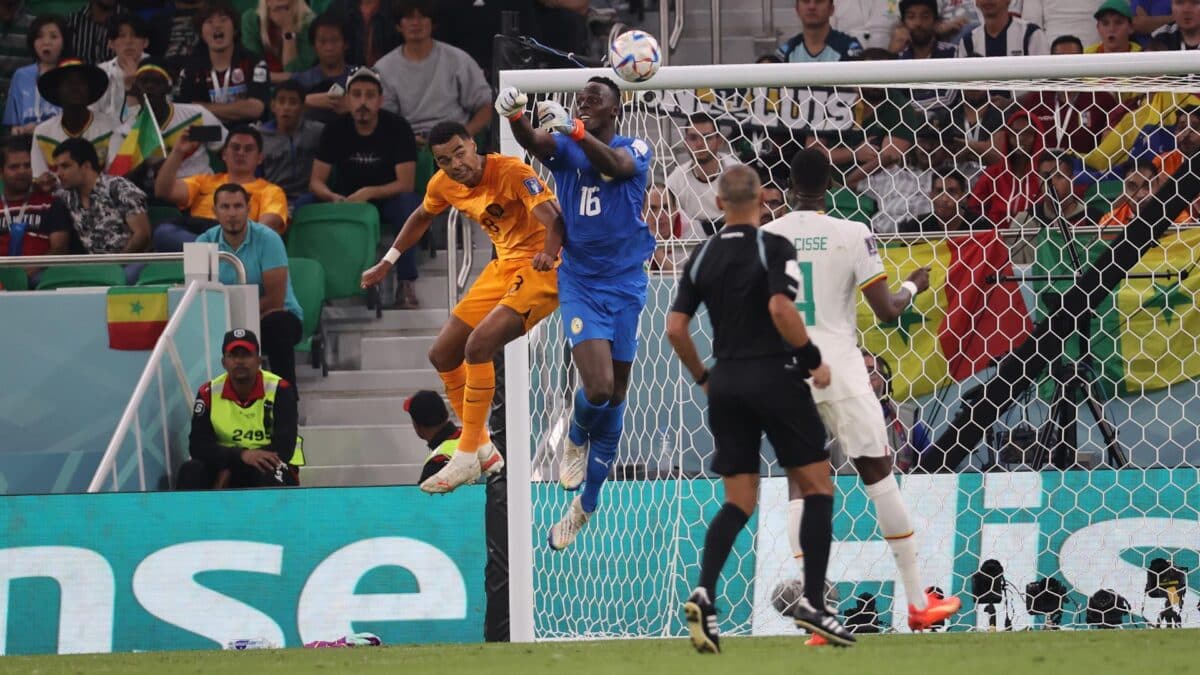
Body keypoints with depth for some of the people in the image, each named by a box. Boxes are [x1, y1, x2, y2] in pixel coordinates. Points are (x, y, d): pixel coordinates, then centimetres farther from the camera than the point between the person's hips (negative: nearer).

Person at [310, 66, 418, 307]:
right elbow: (316, 182, -6)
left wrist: (367, 193, -31)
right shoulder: (336, 130, -4)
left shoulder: (397, 127, -12)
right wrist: (333, 197, -29)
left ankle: (406, 283, -33)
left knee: (407, 203, -37)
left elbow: (405, 184, -17)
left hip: (387, 200, -2)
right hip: (347, 201, 2)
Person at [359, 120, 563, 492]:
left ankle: (467, 457, -16)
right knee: (442, 354, 8)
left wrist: (548, 253, -53)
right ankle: (483, 450, 22)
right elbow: (422, 216, 23)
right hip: (504, 265, 9)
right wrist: (387, 263, 24)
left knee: (478, 346, -25)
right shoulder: (444, 184, 0)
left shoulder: (510, 172, -23)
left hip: (539, 268, -9)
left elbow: (554, 217, -35)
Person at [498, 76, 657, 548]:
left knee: (615, 397, 9)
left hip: (625, 284, 1)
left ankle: (588, 501, 24)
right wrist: (515, 118, -47)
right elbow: (534, 141, -23)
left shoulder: (636, 149, -4)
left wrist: (575, 130, -45)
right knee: (598, 388, -20)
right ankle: (576, 439, 16)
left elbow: (616, 165, -27)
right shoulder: (565, 147, 0)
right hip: (580, 283, -1)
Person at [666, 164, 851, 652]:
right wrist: (814, 360, -11)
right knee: (817, 488, 6)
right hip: (775, 378, -5)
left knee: (739, 502, 9)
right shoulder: (773, 248, -8)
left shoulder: (702, 257, 8)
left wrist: (703, 378, 18)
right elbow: (780, 308, -22)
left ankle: (704, 593, -13)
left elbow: (675, 328, 6)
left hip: (726, 385, 5)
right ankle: (813, 602, -2)